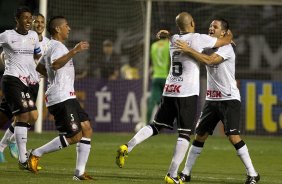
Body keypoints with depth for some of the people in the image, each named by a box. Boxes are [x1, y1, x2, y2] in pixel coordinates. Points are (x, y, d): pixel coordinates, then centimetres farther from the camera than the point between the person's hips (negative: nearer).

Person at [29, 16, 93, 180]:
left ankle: (80, 172, 1)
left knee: (87, 129, 3)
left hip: (67, 97, 11)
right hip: (61, 98, -11)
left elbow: (39, 67, 34)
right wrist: (74, 51, -34)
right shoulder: (58, 46, -11)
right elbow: (55, 64, -33)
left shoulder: (52, 46, 21)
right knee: (74, 136, -14)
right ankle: (37, 154, -4)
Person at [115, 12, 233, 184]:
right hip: (188, 93, -6)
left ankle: (127, 148, -4)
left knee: (156, 126, 14)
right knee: (185, 134, -1)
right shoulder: (198, 38, -4)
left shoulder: (174, 40, 14)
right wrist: (229, 35, 30)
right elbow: (226, 41, 7)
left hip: (169, 92, 6)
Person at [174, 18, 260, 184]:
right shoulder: (207, 47, 11)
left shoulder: (226, 48, -11)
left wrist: (189, 50, -27)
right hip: (212, 99, 7)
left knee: (233, 136, -16)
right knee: (200, 135, 7)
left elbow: (209, 60, -27)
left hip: (229, 99, -7)